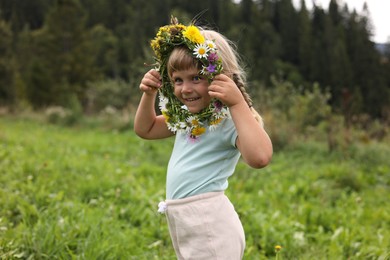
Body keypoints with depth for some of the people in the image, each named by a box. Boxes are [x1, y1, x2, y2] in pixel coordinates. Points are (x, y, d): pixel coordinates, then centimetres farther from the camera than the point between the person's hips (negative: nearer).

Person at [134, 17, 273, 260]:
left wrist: (238, 102, -32)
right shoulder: (186, 116, 11)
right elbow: (145, 129, 26)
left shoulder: (229, 119, -15)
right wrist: (149, 94, 9)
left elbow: (259, 157, -35)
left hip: (209, 224, -9)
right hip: (182, 222, 9)